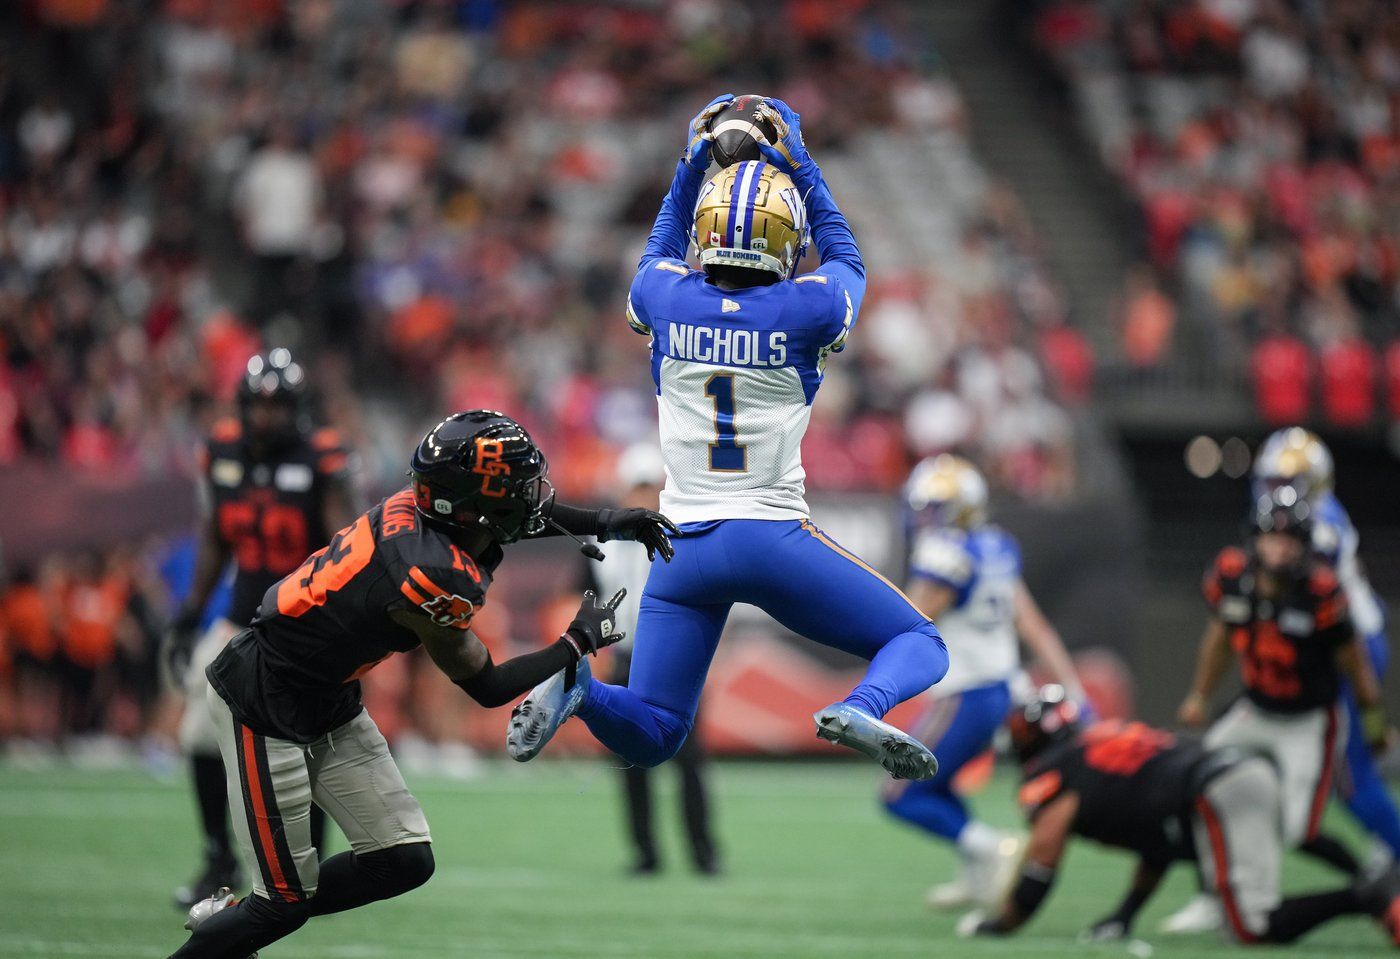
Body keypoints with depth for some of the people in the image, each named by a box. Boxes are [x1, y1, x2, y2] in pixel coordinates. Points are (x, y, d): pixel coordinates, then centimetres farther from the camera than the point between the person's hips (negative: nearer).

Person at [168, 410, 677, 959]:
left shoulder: (415, 506, -7)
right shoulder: (440, 579, -29)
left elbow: (510, 517, 18)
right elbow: (486, 688, -12)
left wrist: (605, 523, 8)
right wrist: (580, 642, -3)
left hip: (327, 707, 9)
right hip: (262, 711, -9)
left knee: (404, 863, 8)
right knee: (287, 901, -5)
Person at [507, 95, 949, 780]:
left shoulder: (668, 300, 0)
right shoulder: (804, 310, -5)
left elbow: (659, 259, 28)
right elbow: (847, 264, 21)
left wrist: (691, 170, 31)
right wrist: (800, 168, 23)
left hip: (685, 543, 3)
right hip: (775, 539, -3)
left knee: (650, 738, 13)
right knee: (919, 645, 13)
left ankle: (574, 689, -21)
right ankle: (862, 709, -22)